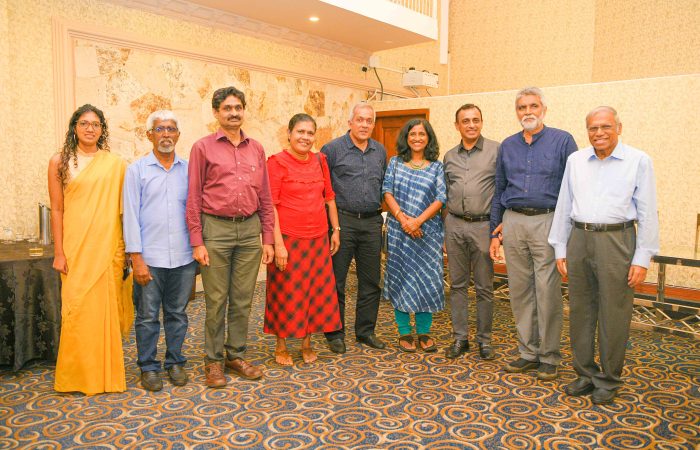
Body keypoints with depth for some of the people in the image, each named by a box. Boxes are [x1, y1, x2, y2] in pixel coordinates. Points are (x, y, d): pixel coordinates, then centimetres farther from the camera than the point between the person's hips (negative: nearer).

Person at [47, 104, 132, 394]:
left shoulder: (115, 164, 5)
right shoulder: (60, 162, 4)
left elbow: (124, 207, 6)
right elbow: (57, 210, 2)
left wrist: (127, 247, 3)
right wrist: (59, 252, -2)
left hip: (109, 246, 1)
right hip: (75, 247, 0)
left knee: (106, 307, 5)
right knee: (77, 307, 1)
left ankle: (106, 374, 19)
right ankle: (77, 375, 17)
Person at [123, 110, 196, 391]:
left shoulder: (188, 170, 7)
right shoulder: (137, 170, 2)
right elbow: (131, 215, -2)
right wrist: (137, 258, -8)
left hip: (183, 257, 2)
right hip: (150, 258, -1)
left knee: (177, 314, 12)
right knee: (148, 316, 7)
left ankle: (175, 362, 26)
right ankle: (148, 367, 22)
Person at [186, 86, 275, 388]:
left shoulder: (256, 149, 11)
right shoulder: (203, 147, 1)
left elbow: (265, 197, 11)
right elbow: (193, 198, -2)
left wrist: (268, 238, 7)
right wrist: (197, 242, -7)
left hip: (250, 230, 3)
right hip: (215, 229, -3)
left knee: (243, 299, 10)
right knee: (216, 300, 4)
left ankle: (236, 355, 24)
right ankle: (213, 360, 19)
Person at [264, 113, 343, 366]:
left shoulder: (319, 161, 9)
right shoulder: (277, 162, -7)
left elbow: (329, 197, 15)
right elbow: (270, 205, -12)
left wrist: (336, 230, 12)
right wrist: (278, 243, -17)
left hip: (318, 238, 5)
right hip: (288, 239, -5)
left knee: (316, 290, 11)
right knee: (286, 292, 5)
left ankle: (307, 343, 28)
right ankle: (281, 346, 23)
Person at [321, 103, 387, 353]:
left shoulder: (380, 151, 12)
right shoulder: (332, 149, -3)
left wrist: (380, 213, 14)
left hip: (372, 222, 5)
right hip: (343, 220, -5)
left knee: (371, 281, 10)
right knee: (336, 281, 2)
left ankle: (366, 330, 24)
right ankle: (335, 333, 15)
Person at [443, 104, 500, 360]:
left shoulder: (496, 151, -2)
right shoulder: (449, 156, 11)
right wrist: (444, 227, 13)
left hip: (483, 225, -4)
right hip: (454, 225, 4)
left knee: (484, 286, 4)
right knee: (457, 284, 9)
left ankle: (484, 339, 18)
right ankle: (460, 337, 20)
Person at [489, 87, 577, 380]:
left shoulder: (562, 141, 1)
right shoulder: (507, 146, 13)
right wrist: (495, 233, 11)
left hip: (548, 221, -4)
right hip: (513, 222, 4)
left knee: (548, 292, -3)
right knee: (519, 290, 8)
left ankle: (549, 357, 12)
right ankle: (528, 353, 21)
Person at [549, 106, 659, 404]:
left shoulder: (638, 161, -1)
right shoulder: (575, 161, 10)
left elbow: (647, 213, -2)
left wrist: (642, 259, -7)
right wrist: (560, 249, 9)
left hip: (616, 241, -4)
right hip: (579, 240, 4)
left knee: (613, 315, 2)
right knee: (580, 312, 11)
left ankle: (609, 381, 19)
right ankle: (586, 374, 26)